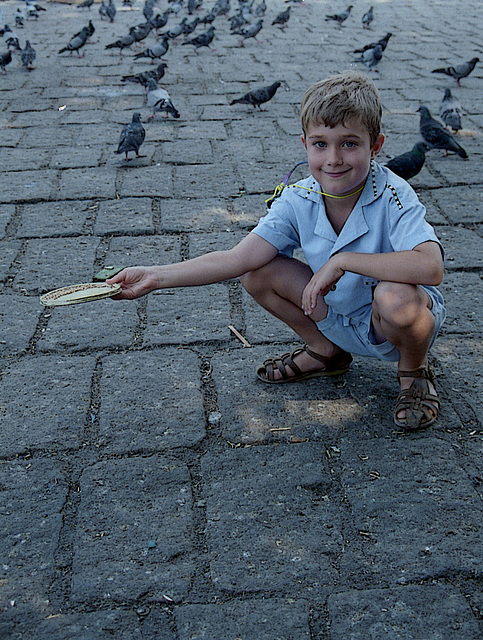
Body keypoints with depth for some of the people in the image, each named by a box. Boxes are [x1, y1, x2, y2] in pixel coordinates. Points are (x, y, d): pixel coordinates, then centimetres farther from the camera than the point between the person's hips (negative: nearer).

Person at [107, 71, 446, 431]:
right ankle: (324, 352, 13)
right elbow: (240, 258, -18)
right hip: (337, 318, 4)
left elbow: (431, 267, -42)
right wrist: (156, 277, -26)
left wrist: (342, 260, -40)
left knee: (397, 297, -39)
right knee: (256, 272, -11)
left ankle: (413, 371, -2)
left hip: (394, 322, -4)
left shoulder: (393, 198, -26)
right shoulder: (298, 200, -13)